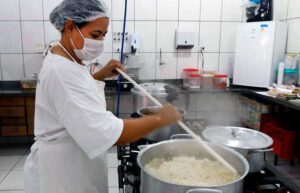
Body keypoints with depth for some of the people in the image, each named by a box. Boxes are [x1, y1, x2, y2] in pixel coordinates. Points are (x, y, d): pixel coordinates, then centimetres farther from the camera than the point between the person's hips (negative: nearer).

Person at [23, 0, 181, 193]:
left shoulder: (64, 61, 3)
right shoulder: (62, 71, -30)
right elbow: (108, 134, -36)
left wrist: (102, 74, 6)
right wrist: (159, 119, -25)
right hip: (61, 173, -9)